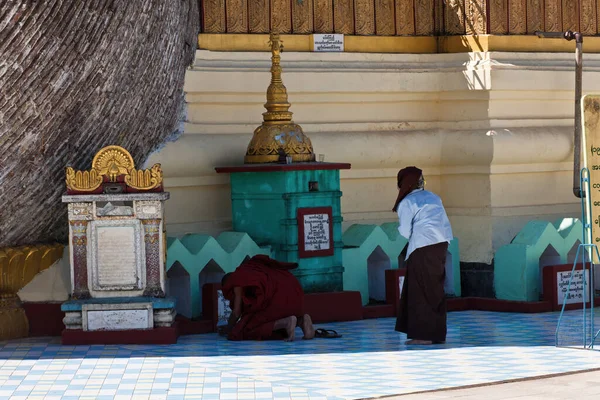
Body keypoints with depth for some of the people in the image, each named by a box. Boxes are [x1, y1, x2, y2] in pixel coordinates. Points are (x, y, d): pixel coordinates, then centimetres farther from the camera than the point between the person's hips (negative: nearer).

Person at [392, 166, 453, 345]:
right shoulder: (433, 198, 19)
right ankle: (437, 333, 15)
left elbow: (405, 232, -3)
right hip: (441, 245, 7)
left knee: (420, 292, 0)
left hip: (423, 249, -7)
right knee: (436, 290, 12)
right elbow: (445, 224, 16)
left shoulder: (406, 203, -1)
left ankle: (424, 334, -2)